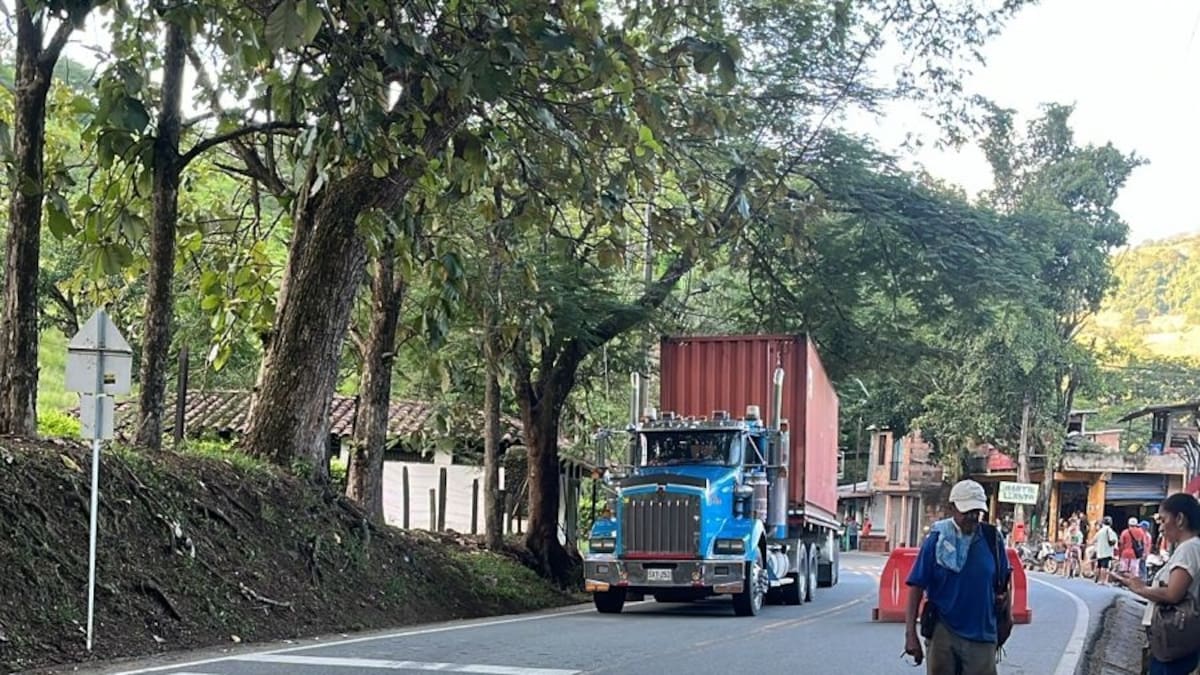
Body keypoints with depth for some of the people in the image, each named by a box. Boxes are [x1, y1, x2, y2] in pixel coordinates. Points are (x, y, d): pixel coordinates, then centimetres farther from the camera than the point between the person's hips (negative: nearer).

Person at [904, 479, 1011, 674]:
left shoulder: (992, 539, 1)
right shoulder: (937, 539, -6)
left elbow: (1004, 583, 16)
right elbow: (916, 587, -7)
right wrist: (910, 633, -13)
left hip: (981, 634, 2)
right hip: (943, 632, -2)